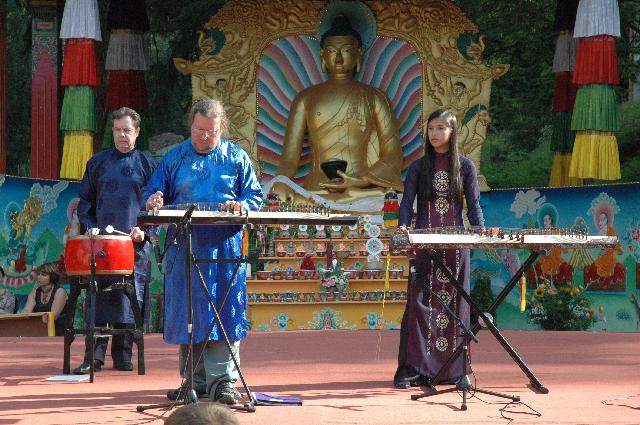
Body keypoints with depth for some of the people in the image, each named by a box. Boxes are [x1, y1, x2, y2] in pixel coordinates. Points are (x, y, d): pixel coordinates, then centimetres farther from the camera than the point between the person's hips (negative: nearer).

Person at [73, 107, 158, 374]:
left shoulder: (148, 164, 8)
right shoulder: (98, 163, 13)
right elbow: (85, 201, 15)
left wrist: (145, 229, -9)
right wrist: (90, 228, -1)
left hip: (136, 243, -1)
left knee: (131, 299, -1)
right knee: (98, 297, -4)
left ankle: (123, 355, 8)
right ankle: (94, 356, -1)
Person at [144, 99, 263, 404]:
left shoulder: (236, 157, 10)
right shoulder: (175, 158, 12)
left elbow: (255, 195, 8)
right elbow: (154, 193, 13)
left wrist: (242, 205, -14)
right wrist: (154, 201, -11)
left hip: (225, 245, -1)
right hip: (185, 245, 1)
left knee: (224, 309, -5)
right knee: (187, 311, 3)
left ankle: (222, 380, -2)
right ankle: (195, 380, 13)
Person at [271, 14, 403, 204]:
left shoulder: (374, 98, 13)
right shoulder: (306, 99, 15)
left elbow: (394, 156, 8)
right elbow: (289, 157, 9)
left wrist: (361, 180, -9)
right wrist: (281, 182, -13)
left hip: (364, 192, 0)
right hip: (317, 193, 0)